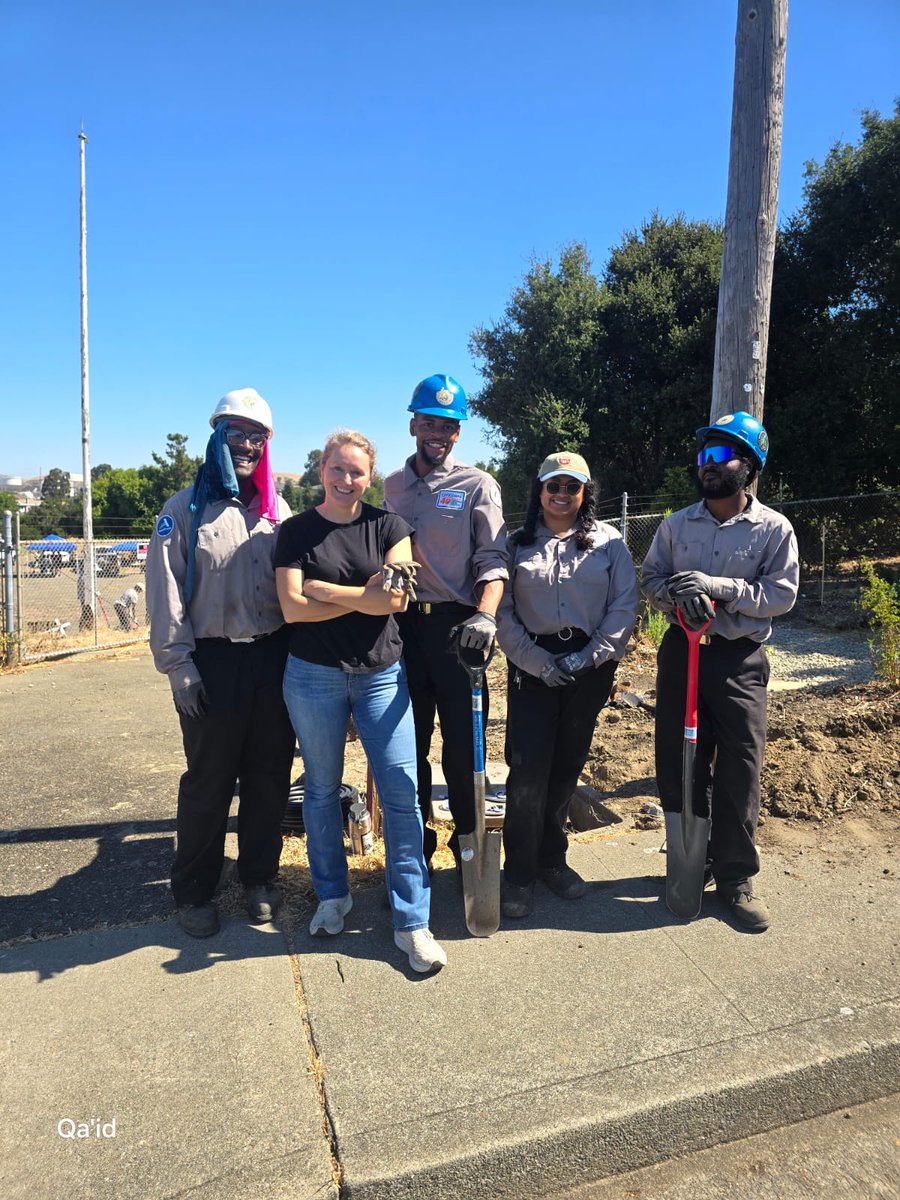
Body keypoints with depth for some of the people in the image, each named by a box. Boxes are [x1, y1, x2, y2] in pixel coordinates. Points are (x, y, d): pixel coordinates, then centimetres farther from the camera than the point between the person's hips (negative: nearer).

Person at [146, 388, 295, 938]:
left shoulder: (276, 510, 11)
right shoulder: (186, 508, -1)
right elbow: (166, 594, -5)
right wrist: (179, 666, -10)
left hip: (274, 657, 4)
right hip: (214, 661, -3)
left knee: (270, 776, 11)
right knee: (208, 782, 7)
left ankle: (260, 877, 30)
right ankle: (194, 891, 25)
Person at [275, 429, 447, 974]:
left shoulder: (387, 525, 3)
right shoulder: (296, 531, 1)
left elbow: (397, 599, -10)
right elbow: (292, 608, -11)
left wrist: (323, 588, -11)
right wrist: (363, 598, -16)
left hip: (382, 673, 0)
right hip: (315, 677, 0)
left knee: (402, 792, -3)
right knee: (322, 789, 13)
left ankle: (412, 922, 9)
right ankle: (333, 896, 34)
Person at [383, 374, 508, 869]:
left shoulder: (477, 485, 1)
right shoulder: (392, 485, 14)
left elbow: (493, 559, -9)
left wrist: (485, 614, -25)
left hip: (456, 625, -3)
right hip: (404, 623, 4)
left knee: (463, 745, 0)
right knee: (408, 744, 11)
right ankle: (415, 847, 28)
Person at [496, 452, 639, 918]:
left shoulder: (608, 542, 5)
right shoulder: (517, 544, 4)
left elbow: (625, 605, 0)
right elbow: (502, 611, -1)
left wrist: (590, 656, -11)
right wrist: (537, 662, -11)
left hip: (590, 665, 1)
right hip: (533, 664, -1)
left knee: (567, 766, 10)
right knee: (528, 767, -6)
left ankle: (551, 858, 28)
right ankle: (519, 871, 10)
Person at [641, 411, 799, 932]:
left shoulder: (774, 528, -2)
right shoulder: (676, 524, 7)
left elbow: (782, 594, -7)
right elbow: (651, 578, 8)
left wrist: (720, 586, -20)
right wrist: (679, 594, -14)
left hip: (740, 660, -3)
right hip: (681, 651, 3)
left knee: (739, 771, -1)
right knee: (678, 763, 9)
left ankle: (736, 878, 16)